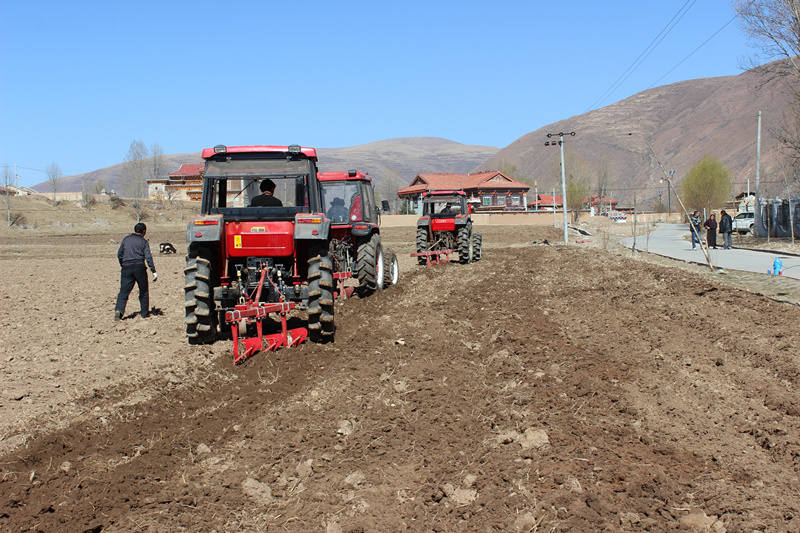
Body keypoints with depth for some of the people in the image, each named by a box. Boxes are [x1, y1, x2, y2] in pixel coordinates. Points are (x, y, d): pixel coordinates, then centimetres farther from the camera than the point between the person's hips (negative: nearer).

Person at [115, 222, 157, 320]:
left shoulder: (126, 239, 12)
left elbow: (119, 254, 12)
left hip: (126, 268, 2)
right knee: (143, 291, 12)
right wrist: (153, 271, -9)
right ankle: (145, 312, 15)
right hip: (139, 267, -2)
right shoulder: (143, 241, 3)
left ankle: (119, 310, -22)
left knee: (124, 291, -2)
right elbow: (148, 257, -6)